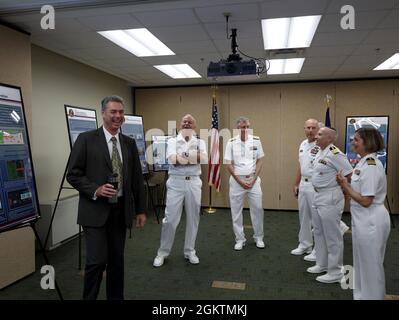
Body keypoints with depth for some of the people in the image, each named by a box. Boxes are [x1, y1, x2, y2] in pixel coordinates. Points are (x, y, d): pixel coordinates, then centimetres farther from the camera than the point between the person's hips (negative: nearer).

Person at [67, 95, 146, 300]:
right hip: (95, 210, -4)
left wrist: (140, 210, 9)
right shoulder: (86, 139, -4)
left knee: (117, 260, 13)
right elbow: (73, 174, -4)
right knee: (96, 261, -6)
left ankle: (116, 297, 30)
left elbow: (137, 178, 10)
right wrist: (95, 190, -19)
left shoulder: (129, 143, 8)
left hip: (121, 211, 4)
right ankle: (89, 298, 17)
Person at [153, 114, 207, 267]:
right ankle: (162, 253, 18)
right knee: (170, 219, 2)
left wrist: (181, 157, -14)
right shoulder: (172, 141, 3)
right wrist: (194, 157, -11)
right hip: (176, 182, -2)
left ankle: (190, 251, 26)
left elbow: (204, 158, -12)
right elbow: (172, 159, -16)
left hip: (193, 182, 2)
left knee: (193, 219, 10)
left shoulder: (200, 142, 8)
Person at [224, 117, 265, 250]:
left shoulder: (256, 140, -1)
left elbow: (259, 161, 2)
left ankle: (258, 237, 23)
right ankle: (240, 239, 20)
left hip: (253, 179, 1)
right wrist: (240, 181, -9)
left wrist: (253, 179, -7)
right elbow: (229, 164, -4)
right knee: (236, 210, 5)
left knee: (257, 208, 5)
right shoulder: (231, 142, -5)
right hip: (237, 180, -1)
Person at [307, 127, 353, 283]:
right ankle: (322, 264, 35)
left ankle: (335, 272, 14)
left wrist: (340, 188, -7)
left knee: (332, 236, 1)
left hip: (330, 198, -10)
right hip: (319, 196, 10)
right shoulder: (320, 152, 10)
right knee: (318, 232, 19)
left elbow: (350, 175, -19)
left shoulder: (334, 154, -19)